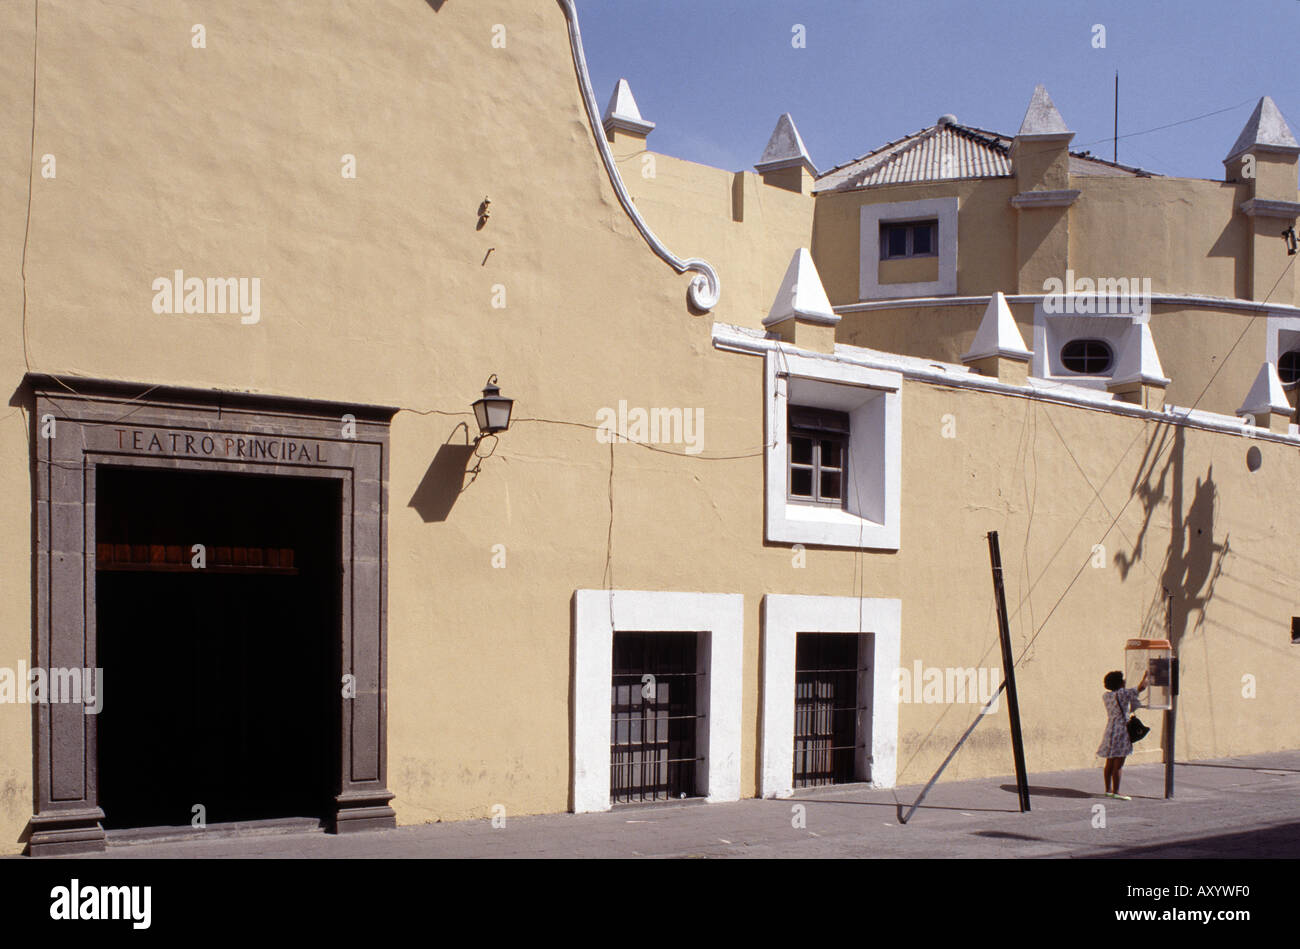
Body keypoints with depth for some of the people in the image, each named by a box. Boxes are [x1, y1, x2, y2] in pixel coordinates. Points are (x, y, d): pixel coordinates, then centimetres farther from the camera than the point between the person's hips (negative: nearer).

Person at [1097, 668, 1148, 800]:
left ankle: (1108, 789, 19)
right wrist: (1146, 675, 14)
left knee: (1110, 763, 13)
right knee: (1118, 765, -5)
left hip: (1110, 729, 8)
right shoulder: (1124, 693, -11)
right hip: (1121, 730, -8)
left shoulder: (1106, 696, 8)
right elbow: (1141, 687, -2)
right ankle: (1116, 792, -4)